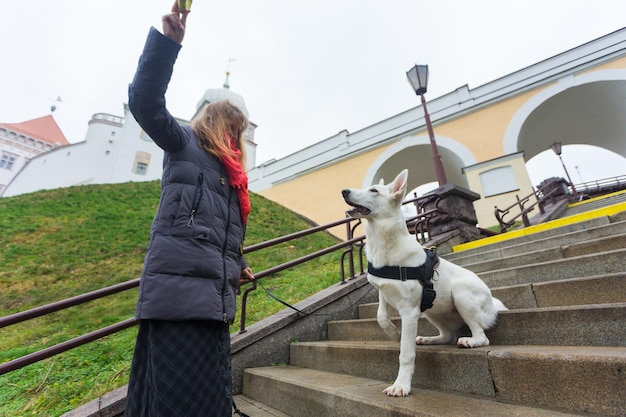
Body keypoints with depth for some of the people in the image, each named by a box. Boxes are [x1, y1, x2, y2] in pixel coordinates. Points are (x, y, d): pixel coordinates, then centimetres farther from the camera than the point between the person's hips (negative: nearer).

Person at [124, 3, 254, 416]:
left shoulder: (230, 175, 27)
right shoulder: (184, 143, 10)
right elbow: (145, 101, -6)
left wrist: (238, 266, 27)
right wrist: (166, 40, -13)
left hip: (214, 295, 8)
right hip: (180, 286, -7)